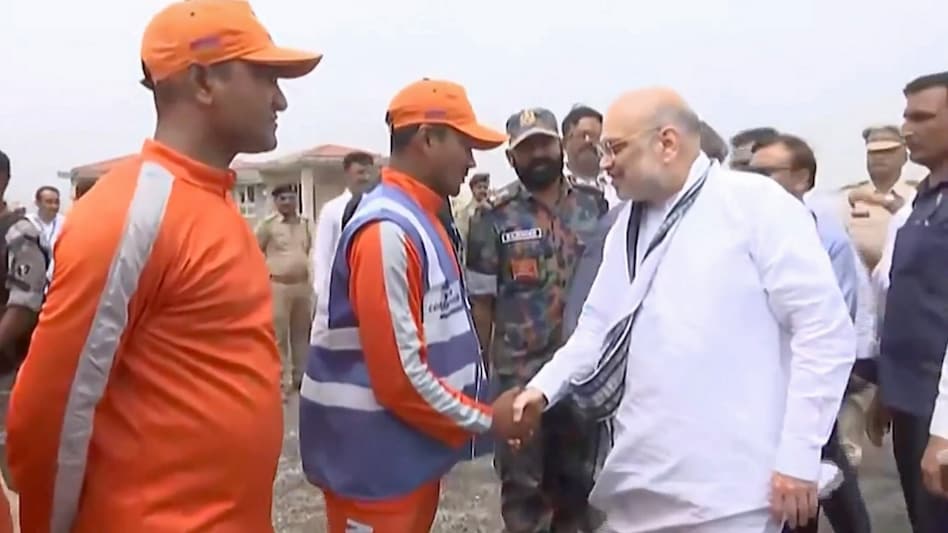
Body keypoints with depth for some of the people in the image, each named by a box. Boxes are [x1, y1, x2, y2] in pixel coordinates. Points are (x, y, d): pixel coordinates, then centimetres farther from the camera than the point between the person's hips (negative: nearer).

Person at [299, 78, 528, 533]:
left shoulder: (419, 221, 9)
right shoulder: (388, 230, -22)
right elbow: (399, 376, -23)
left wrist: (481, 411, 8)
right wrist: (485, 420, -13)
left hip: (412, 453, 9)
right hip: (376, 465, -9)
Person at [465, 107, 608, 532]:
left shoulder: (596, 205, 3)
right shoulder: (495, 217, -6)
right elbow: (481, 300, -3)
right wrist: (481, 370, -3)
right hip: (519, 375, -3)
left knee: (579, 477, 19)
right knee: (522, 482, 11)